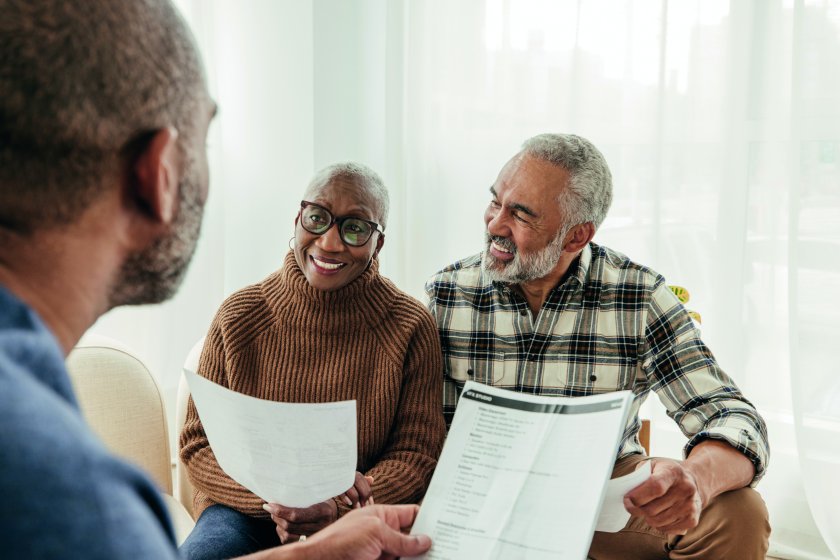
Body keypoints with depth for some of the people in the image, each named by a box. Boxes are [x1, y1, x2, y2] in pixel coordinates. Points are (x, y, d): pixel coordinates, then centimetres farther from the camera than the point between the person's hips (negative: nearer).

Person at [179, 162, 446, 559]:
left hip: (360, 522, 0)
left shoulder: (410, 328, -5)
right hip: (248, 510, 1)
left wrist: (340, 510, -22)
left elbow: (417, 456, -2)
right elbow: (198, 446, 0)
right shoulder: (240, 317, -2)